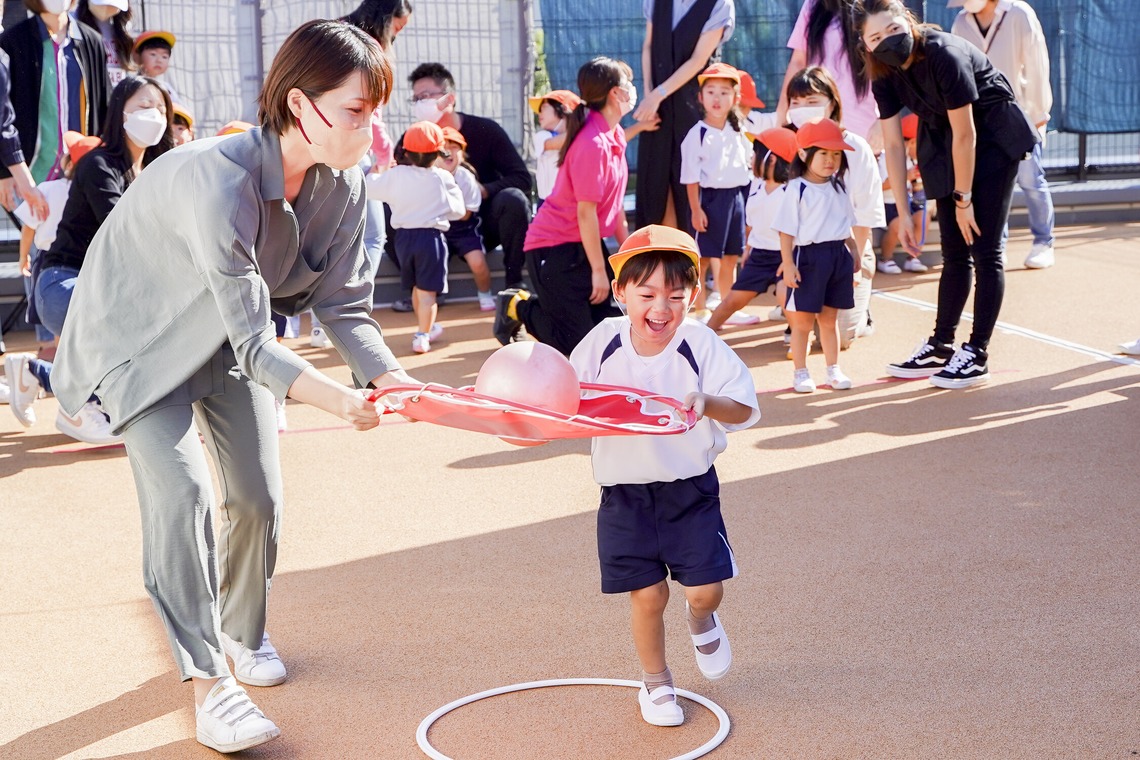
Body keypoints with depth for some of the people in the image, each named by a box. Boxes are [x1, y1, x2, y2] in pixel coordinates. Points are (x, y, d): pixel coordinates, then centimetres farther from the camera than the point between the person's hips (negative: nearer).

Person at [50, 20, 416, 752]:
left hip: (225, 334, 6)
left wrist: (394, 377, -31)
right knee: (180, 490, -19)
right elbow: (254, 341, -39)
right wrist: (337, 399, -52)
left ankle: (244, 631, 32)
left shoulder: (343, 187, -19)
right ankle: (207, 681, -10)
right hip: (139, 331, -6)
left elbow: (345, 306, -13)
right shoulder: (218, 181, -40)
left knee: (258, 497, 5)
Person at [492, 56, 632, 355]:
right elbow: (586, 212, -22)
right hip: (555, 248, -9)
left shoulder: (615, 135, 4)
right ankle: (518, 307, 16)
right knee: (578, 342, -6)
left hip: (585, 243, 9)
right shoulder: (593, 143, -24)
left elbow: (615, 201, 10)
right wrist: (598, 270, -18)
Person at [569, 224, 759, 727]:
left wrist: (707, 403, -34)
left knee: (705, 589, -3)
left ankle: (701, 621, 36)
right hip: (625, 492, 1)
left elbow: (745, 410, -15)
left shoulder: (702, 346, -13)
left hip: (690, 489, -1)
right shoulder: (602, 344, -6)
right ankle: (655, 683, 31)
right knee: (647, 595, 5)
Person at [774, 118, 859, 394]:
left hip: (838, 256, 5)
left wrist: (853, 251, 16)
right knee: (802, 320, 2)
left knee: (830, 318, 14)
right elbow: (786, 230, -10)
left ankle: (833, 369, 22)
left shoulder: (838, 187, 9)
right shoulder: (797, 189, -9)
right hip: (808, 257, -5)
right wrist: (787, 263, -15)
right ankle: (801, 372, 11)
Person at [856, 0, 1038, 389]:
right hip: (943, 144, 6)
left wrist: (964, 199, -17)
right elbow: (893, 145, -5)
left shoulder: (944, 55, -30)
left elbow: (964, 133, -24)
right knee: (955, 253, 10)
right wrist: (903, 213, -6)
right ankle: (941, 346, 17)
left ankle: (977, 354, -2)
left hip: (993, 139, -6)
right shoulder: (885, 77, -10)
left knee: (985, 251, -7)